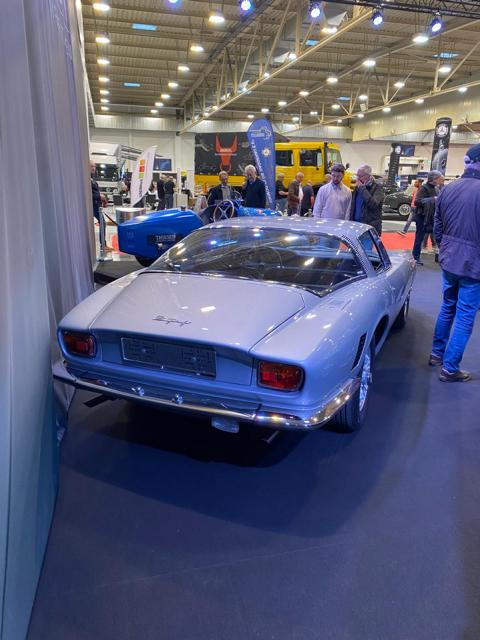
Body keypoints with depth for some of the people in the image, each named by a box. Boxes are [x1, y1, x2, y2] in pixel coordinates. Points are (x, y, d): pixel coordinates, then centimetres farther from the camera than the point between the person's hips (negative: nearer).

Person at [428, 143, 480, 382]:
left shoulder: (448, 189, 2)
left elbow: (437, 227, 10)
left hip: (448, 262, 7)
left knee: (447, 308, 22)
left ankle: (437, 354, 34)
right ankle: (449, 368, 10)